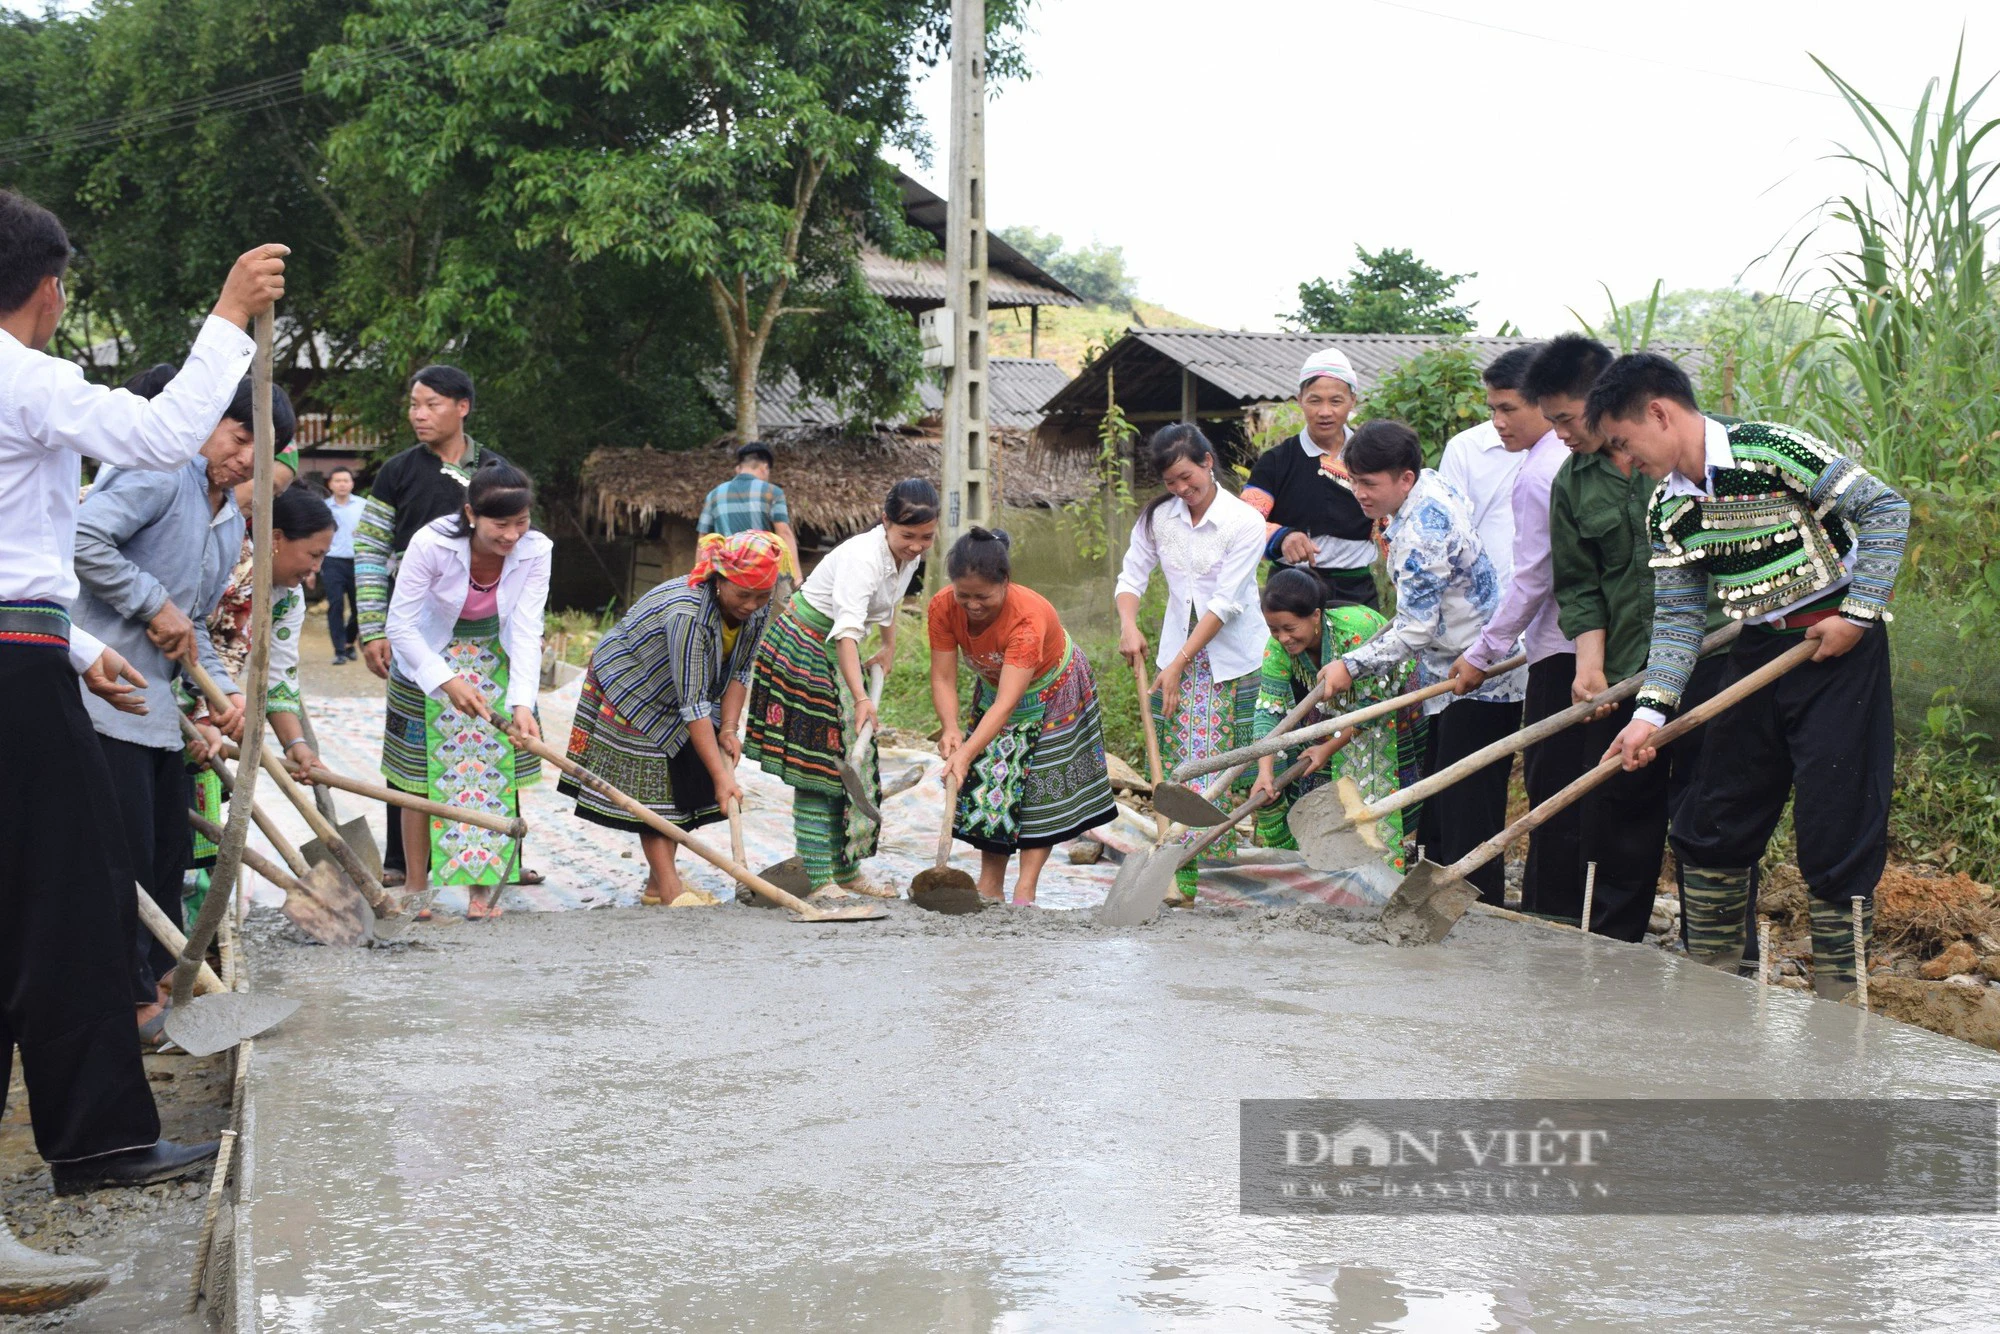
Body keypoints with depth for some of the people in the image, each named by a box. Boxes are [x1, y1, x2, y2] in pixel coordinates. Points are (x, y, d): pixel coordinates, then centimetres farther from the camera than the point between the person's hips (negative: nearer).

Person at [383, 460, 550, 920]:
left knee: (493, 775, 1)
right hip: (427, 661, -2)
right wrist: (447, 682, -34)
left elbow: (527, 631, -24)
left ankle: (481, 891, 13)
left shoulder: (535, 550, -23)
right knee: (422, 779, 4)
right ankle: (416, 890, 17)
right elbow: (400, 625, -25)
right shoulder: (431, 543, -31)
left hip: (495, 662, 2)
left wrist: (522, 703, -37)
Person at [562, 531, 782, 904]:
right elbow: (693, 706, -40)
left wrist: (728, 729, -17)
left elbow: (738, 672, -4)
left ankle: (657, 884, 9)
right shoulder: (687, 614, -41)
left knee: (684, 785, 3)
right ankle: (668, 888, -12)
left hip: (680, 688, 7)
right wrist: (721, 777, -41)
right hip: (630, 688, -7)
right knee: (651, 786, -10)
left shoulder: (757, 609, -18)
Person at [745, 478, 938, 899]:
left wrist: (889, 648, 18)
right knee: (816, 762, -9)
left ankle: (846, 871, 17)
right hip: (801, 647, -9)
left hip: (836, 657, 9)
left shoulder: (909, 553, -5)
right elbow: (846, 631, -42)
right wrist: (860, 698, -51)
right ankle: (819, 880, -9)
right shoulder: (863, 557, -32)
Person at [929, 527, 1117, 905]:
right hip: (994, 687, 5)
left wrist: (966, 754, -56)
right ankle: (989, 887, 6)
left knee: (1041, 786, -6)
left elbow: (1007, 703, -47)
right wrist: (952, 729, -43)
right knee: (989, 779, 2)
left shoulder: (1028, 616, -42)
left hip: (1051, 691, -5)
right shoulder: (943, 608, -28)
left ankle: (1025, 891, -4)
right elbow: (943, 678, -25)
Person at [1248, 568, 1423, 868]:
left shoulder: (1357, 630, -38)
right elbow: (1269, 709, -26)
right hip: (1333, 713, 5)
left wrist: (1330, 748, -28)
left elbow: (1373, 703, -29)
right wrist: (1265, 771, -38)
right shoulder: (1278, 648, -24)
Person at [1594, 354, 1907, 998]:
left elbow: (1887, 509, -15)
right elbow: (1677, 618, 5)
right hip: (1759, 651, 7)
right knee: (1711, 825, 8)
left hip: (1839, 649, -7)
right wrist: (1651, 711, -7)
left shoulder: (1769, 451, -18)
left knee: (1837, 831, -6)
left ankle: (1835, 1007, 2)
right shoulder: (1666, 510, 3)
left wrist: (1858, 614, -16)